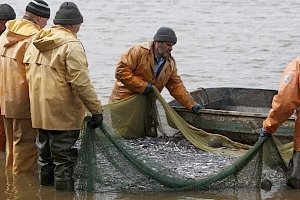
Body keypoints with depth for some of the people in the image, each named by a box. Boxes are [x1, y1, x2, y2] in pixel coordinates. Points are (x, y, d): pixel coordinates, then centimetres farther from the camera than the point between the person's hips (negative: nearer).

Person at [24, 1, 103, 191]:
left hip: (40, 111, 8)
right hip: (63, 114, -8)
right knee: (64, 160, -1)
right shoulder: (71, 45, -15)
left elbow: (29, 73, 16)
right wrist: (97, 110, -15)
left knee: (45, 158, 17)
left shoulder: (36, 43, 10)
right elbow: (81, 83, -20)